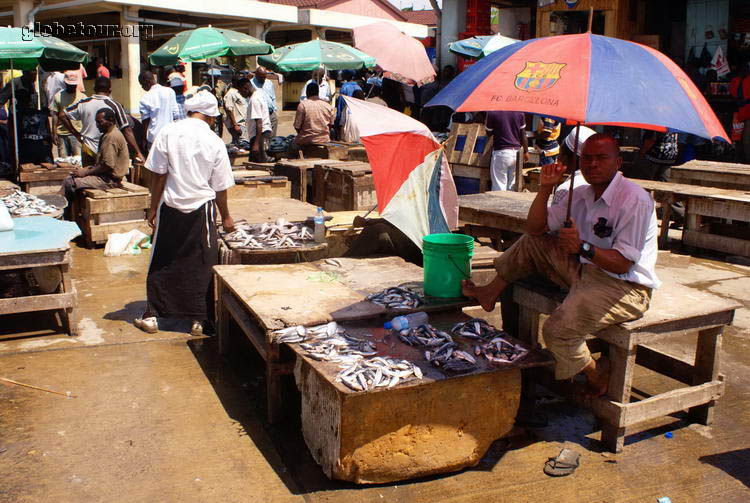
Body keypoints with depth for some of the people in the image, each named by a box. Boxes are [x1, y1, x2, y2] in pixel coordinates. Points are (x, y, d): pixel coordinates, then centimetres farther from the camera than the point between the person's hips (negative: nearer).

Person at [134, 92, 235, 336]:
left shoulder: (168, 132, -5)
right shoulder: (215, 142, -4)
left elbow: (159, 175, -4)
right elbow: (220, 188, 1)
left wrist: (153, 208, 5)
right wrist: (225, 217, 14)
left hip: (170, 207, 1)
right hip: (201, 208, -1)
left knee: (162, 263, 13)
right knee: (201, 265, 9)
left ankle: (151, 316, 21)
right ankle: (199, 319, 14)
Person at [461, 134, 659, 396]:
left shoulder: (636, 200, -18)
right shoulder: (582, 194, 7)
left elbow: (622, 263, -22)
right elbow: (535, 228, 4)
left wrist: (583, 247, -37)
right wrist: (545, 189, -8)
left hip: (625, 288, -8)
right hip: (586, 272, 8)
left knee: (557, 330, -26)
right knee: (532, 243, 6)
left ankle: (597, 375, 2)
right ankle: (490, 293, 16)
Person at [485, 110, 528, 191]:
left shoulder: (492, 112, -10)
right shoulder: (519, 112, 2)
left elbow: (489, 133, 1)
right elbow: (523, 135, 6)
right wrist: (526, 151, 16)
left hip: (500, 152, -4)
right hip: (516, 152, 4)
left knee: (499, 186, 0)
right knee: (512, 186, 12)